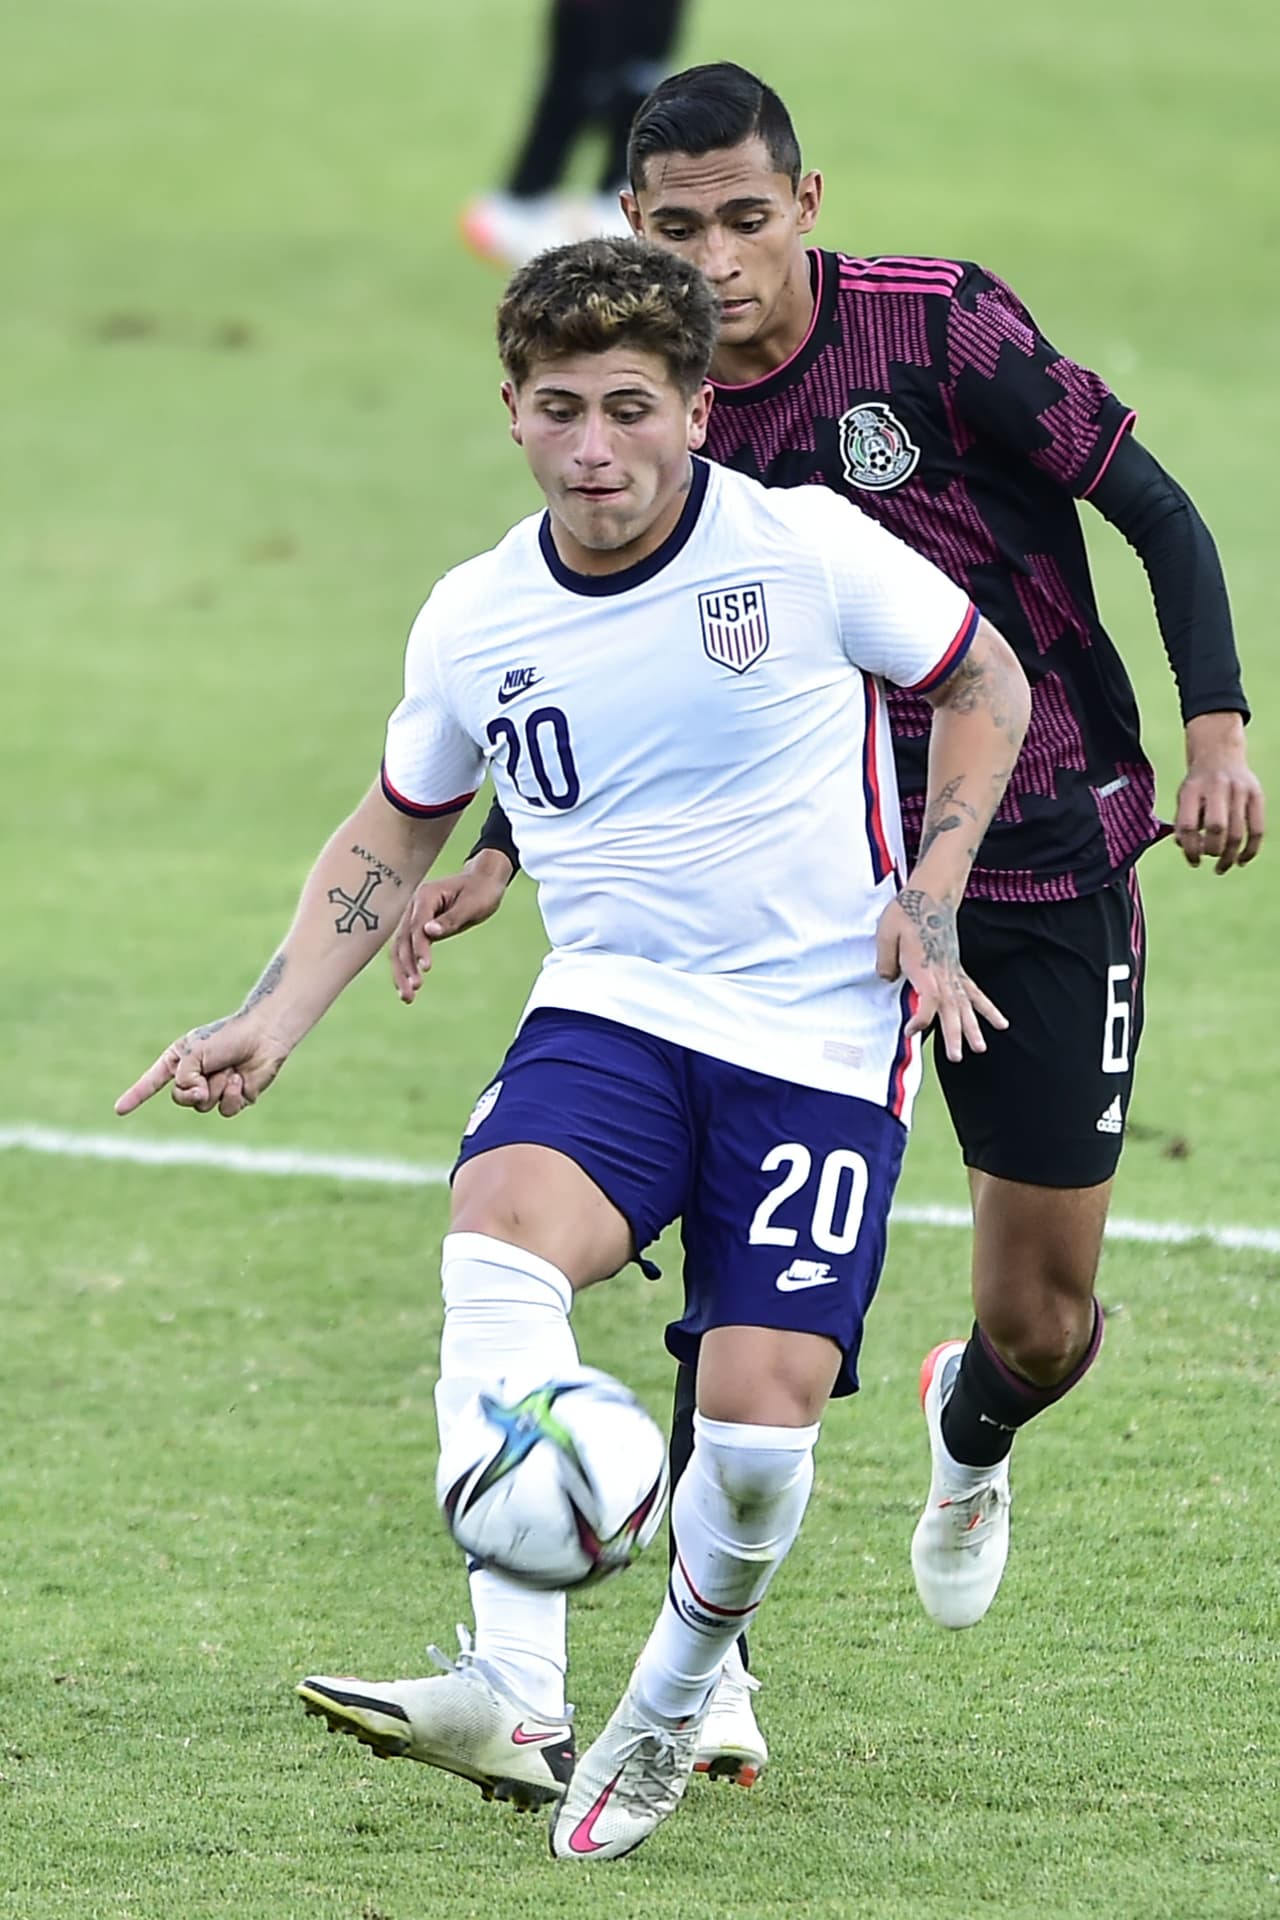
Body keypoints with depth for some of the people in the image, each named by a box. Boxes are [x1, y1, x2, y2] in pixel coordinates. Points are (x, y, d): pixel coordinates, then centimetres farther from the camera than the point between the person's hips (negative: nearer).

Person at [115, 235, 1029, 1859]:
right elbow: (395, 828, 20)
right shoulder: (475, 622, 2)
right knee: (496, 1234, -31)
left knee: (760, 1417, -14)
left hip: (821, 1037, -2)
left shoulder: (808, 550, -9)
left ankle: (669, 1711, 20)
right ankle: (515, 1701, -40)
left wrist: (930, 902, -3)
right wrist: (269, 1023, 9)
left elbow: (986, 687, 8)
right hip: (613, 1007, 2)